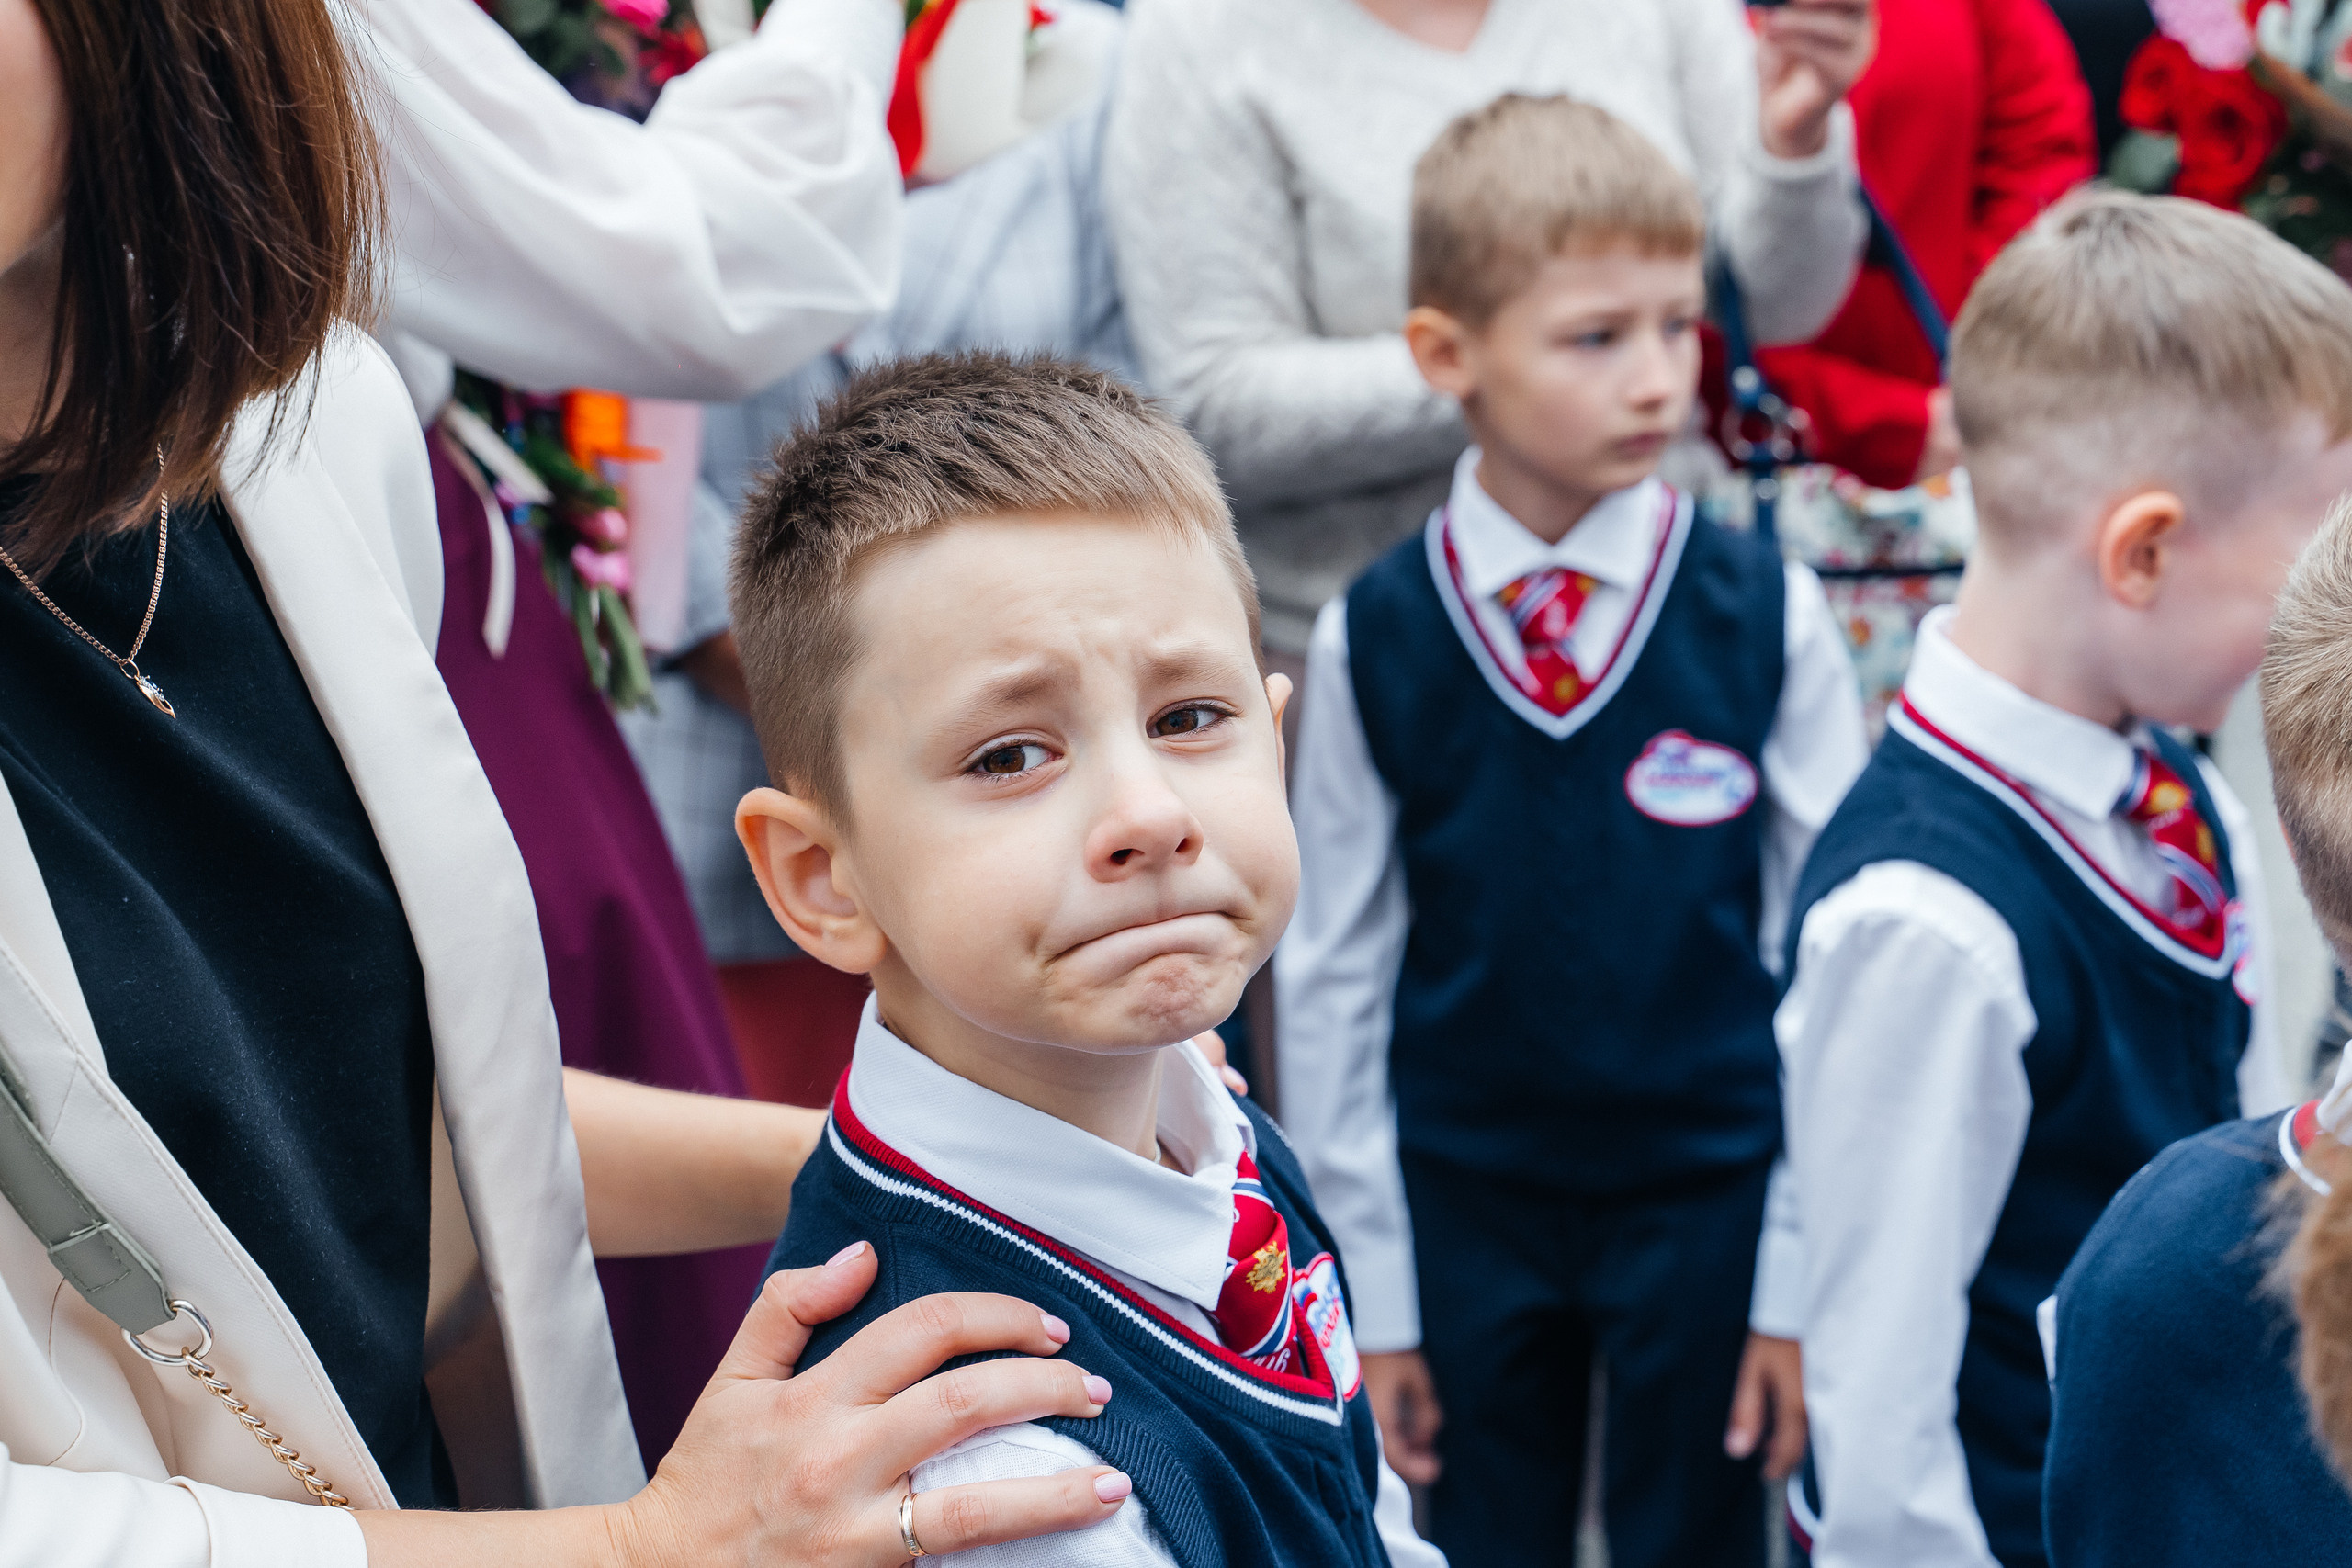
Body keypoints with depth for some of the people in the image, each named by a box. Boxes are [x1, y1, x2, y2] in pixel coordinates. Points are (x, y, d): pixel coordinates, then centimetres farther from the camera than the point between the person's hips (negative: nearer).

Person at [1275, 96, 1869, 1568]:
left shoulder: (1768, 617, -8)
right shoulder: (1371, 641, -7)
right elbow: (1332, 969, 0)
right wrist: (1367, 1287, 1)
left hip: (1707, 1186, 0)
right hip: (1463, 1196, 1)